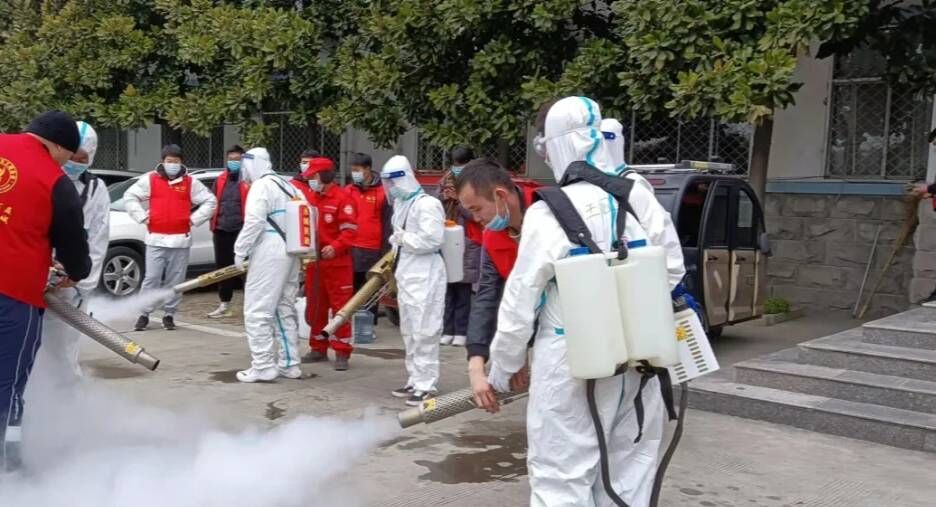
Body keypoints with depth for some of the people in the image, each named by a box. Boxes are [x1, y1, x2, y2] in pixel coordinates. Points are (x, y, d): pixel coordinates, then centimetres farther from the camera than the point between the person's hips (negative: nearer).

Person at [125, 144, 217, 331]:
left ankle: (169, 314, 14)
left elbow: (210, 200, 9)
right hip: (156, 239, -1)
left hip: (180, 239, 1)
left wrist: (194, 218, 2)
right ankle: (144, 314, 7)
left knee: (175, 280, 4)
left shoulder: (190, 182, 5)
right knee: (152, 278, -2)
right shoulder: (150, 179, 4)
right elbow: (130, 196, 12)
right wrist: (142, 216, 3)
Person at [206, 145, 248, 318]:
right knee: (222, 267, 12)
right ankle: (225, 305, 23)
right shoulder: (220, 180, 14)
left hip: (241, 230, -6)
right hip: (222, 230, 6)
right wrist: (214, 224, 14)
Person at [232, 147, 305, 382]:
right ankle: (289, 364, 19)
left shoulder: (261, 186, -9)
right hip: (290, 254, 9)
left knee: (257, 311, -5)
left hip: (268, 255, -9)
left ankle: (262, 367, -5)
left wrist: (240, 250, -10)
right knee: (285, 309, 15)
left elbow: (254, 222, -19)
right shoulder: (288, 187, 17)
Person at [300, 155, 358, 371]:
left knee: (340, 307, -2)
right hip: (313, 262, 7)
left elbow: (350, 229, -15)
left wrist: (335, 247, -27)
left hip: (337, 262, -7)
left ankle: (342, 353, 3)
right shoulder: (310, 198, 11)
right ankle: (318, 348, 25)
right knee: (315, 307, 13)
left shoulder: (342, 197, -10)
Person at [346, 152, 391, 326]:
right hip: (351, 248, 3)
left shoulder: (382, 192, -3)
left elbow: (387, 223, -2)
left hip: (373, 249, -3)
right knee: (352, 288, 7)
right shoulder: (349, 191, 8)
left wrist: (385, 250, -5)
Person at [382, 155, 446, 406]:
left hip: (425, 276, -10)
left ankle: (427, 385, -2)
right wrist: (397, 241, 0)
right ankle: (415, 380, 23)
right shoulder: (402, 204, 16)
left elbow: (432, 240, -21)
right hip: (406, 274, 10)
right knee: (409, 332, 14)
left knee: (424, 332, -7)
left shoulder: (427, 204, -13)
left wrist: (402, 238, -12)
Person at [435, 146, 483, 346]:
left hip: (467, 243, -4)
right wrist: (444, 197, -5)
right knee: (446, 288, 2)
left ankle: (461, 332, 0)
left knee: (463, 290, -3)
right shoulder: (446, 181, 15)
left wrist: (459, 199, -14)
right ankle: (447, 330, 7)